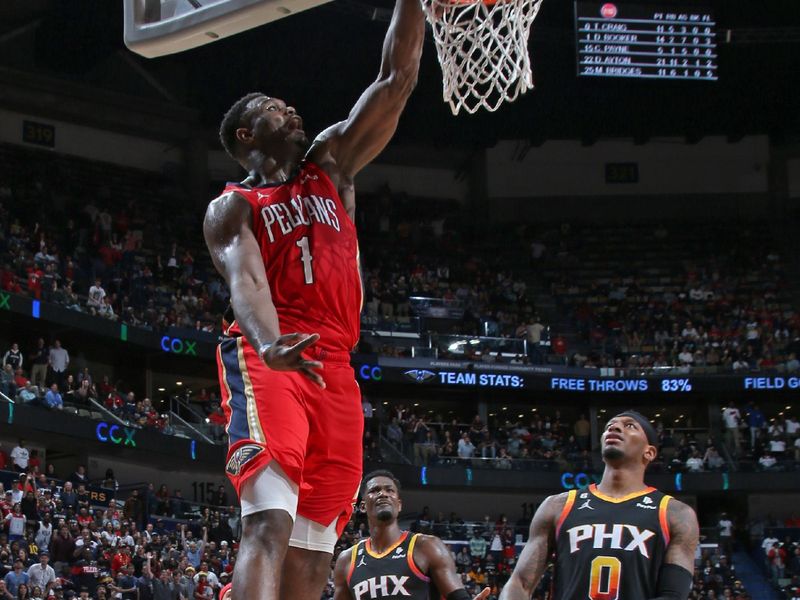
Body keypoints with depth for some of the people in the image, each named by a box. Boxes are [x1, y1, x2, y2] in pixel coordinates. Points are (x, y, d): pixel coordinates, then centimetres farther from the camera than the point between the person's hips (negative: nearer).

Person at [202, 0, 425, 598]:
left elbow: (397, 79, 17)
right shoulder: (231, 208, 8)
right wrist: (270, 346, -35)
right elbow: (245, 281, -14)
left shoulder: (331, 165, 24)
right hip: (265, 362, -6)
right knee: (269, 526, -26)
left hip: (335, 373, 6)